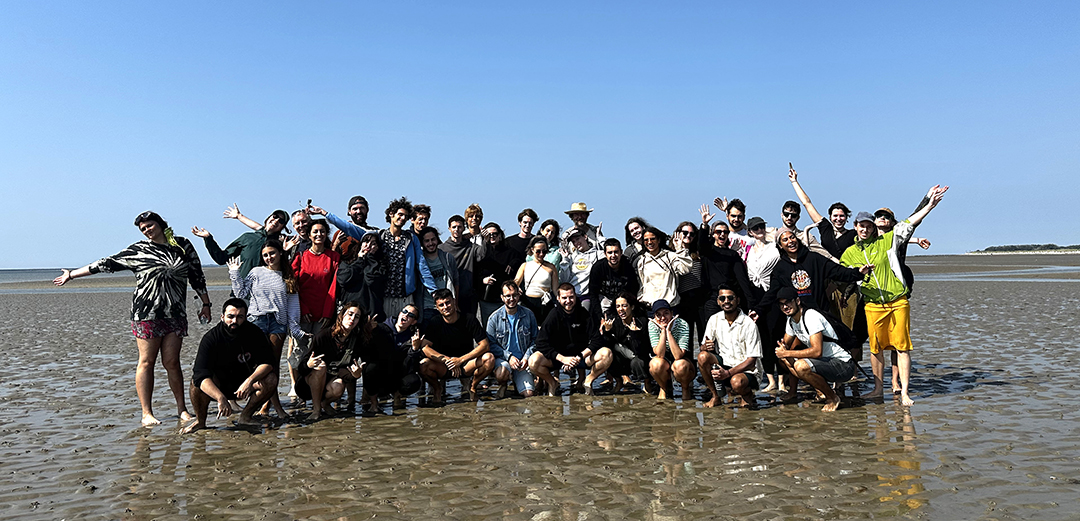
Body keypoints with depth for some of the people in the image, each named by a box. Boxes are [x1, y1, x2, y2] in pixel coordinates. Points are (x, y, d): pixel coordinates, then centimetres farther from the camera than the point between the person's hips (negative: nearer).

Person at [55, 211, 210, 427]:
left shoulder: (183, 245, 10)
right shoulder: (137, 251, 6)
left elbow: (197, 276, 15)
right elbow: (106, 264, 11)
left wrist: (206, 304, 15)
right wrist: (71, 274, 12)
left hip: (176, 315, 1)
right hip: (146, 314, -1)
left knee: (172, 362, 1)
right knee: (146, 361, -2)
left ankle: (182, 408, 10)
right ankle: (146, 413, 2)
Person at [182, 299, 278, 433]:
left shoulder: (254, 333, -13)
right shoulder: (211, 337, -20)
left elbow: (267, 362, -16)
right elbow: (201, 375, -31)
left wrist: (250, 380, -36)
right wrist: (221, 398, -46)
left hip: (243, 384, 2)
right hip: (217, 386, -2)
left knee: (271, 379, -24)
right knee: (197, 378, -31)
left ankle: (245, 416, -5)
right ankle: (200, 421, -9)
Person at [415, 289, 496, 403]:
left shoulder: (469, 320, -7)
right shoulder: (434, 324, -5)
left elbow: (485, 345, -14)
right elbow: (424, 347, -15)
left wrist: (461, 359, -25)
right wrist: (447, 360, -28)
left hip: (466, 365, 0)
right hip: (443, 367, 0)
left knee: (489, 358, -29)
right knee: (423, 365, -31)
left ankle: (473, 386, 2)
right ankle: (437, 388, 3)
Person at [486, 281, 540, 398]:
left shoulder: (528, 315, 2)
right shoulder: (494, 318, -4)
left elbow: (535, 340, 7)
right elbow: (491, 344, -4)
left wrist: (527, 357, -8)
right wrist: (508, 356, -16)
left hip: (523, 360, 2)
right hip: (503, 358, -2)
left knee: (528, 394, -14)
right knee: (501, 374, -37)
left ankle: (517, 383, 23)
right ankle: (503, 386, 2)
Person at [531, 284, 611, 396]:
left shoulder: (583, 314, -1)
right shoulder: (553, 316, -6)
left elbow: (596, 340, -5)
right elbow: (541, 344, -13)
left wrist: (580, 356, -20)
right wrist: (562, 358, -24)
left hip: (582, 357, 1)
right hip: (557, 357, -1)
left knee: (606, 354, -25)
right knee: (533, 361, -30)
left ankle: (586, 381, 0)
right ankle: (552, 383, 2)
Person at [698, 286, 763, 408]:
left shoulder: (749, 324, -14)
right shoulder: (714, 320, 0)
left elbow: (751, 361, -16)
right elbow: (704, 346, 6)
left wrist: (728, 373, -29)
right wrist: (705, 347, -21)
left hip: (747, 371, -4)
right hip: (723, 364, 5)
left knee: (736, 382, -37)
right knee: (703, 356, -23)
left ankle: (747, 394, 1)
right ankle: (715, 397, -6)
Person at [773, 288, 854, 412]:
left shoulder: (811, 316, -21)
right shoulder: (791, 320, 6)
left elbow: (817, 351, -29)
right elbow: (785, 345, 15)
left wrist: (787, 353, -23)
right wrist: (782, 348, -10)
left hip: (843, 365, -9)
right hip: (824, 360, 9)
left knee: (801, 366, -32)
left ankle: (833, 398, -12)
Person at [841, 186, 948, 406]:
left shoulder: (886, 241, 5)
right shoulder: (850, 253, 9)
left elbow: (908, 224, -2)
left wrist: (929, 205, -12)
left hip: (898, 301, -2)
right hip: (873, 305, 2)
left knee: (902, 346, -4)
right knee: (876, 347, 6)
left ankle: (904, 393, -2)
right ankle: (878, 389, 18)